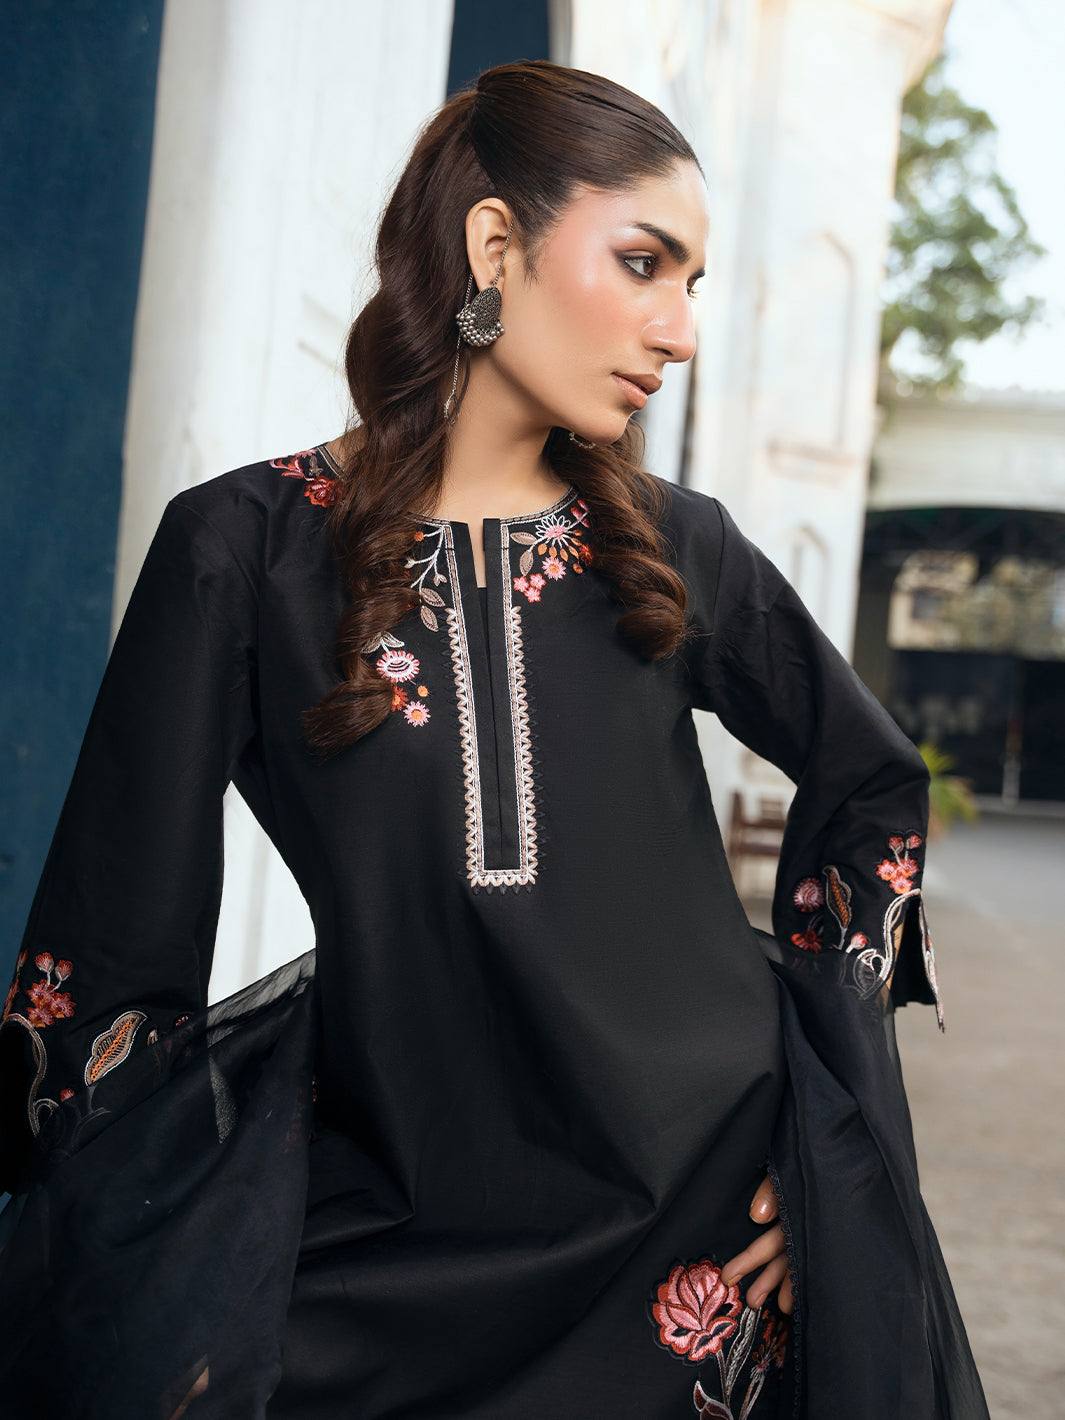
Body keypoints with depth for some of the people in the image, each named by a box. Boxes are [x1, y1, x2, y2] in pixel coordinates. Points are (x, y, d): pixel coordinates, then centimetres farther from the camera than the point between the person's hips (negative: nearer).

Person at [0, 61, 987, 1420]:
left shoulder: (676, 549, -1)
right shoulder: (247, 550, -9)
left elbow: (871, 781, 12)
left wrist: (820, 1112, 4)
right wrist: (130, 1297, -10)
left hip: (711, 1195, 3)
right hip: (395, 1242, -2)